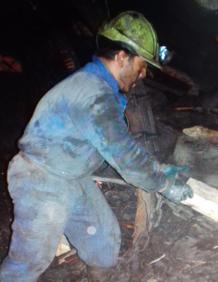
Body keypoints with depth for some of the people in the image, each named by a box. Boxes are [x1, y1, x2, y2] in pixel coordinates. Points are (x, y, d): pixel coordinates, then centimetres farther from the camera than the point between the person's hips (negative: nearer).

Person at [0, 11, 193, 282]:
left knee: (105, 254, 12)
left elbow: (121, 142, 15)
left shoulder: (98, 85, 6)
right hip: (43, 183, -9)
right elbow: (125, 156, -23)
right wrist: (166, 185, -10)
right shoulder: (96, 96, -27)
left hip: (73, 178, 10)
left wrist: (158, 167, 13)